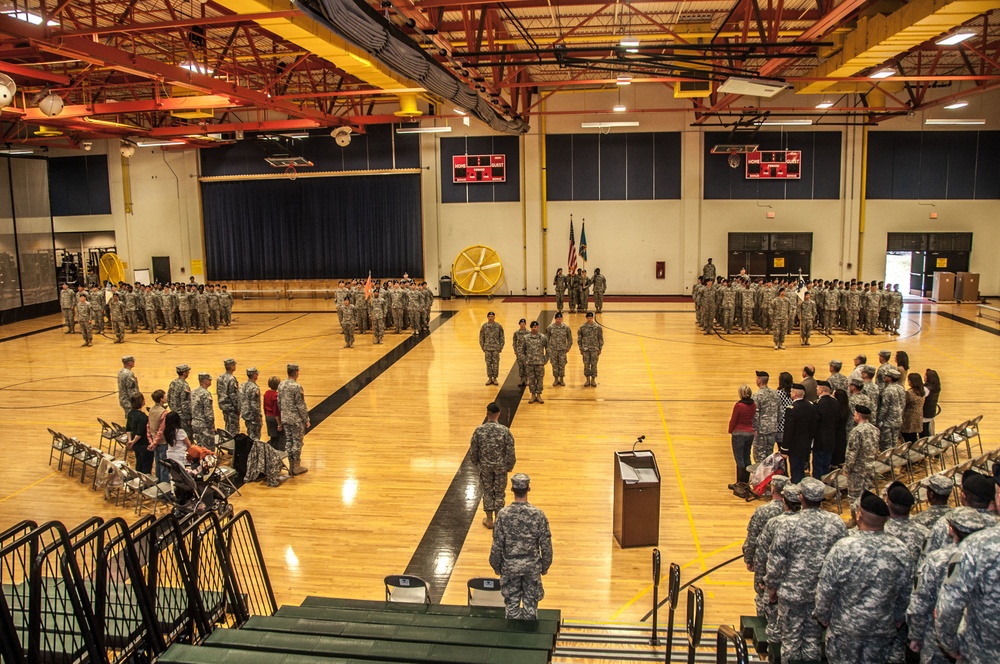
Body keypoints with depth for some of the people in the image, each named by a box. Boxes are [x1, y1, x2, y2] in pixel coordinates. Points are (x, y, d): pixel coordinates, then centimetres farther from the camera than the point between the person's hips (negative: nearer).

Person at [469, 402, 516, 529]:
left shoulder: (479, 430, -13)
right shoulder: (505, 431, -16)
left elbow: (473, 451, -5)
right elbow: (510, 451, -11)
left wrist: (476, 463, 13)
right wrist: (510, 465, 5)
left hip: (485, 467, 1)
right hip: (500, 467, -1)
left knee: (487, 492, 16)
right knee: (499, 493, 14)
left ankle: (489, 519, 25)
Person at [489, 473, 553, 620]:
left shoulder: (503, 514, -17)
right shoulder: (538, 514, -16)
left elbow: (497, 545, -10)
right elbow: (546, 544, -9)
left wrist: (496, 566, 5)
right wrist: (545, 565, 7)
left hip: (510, 566, 0)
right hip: (532, 565, 0)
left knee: (512, 602, 16)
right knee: (530, 602, 15)